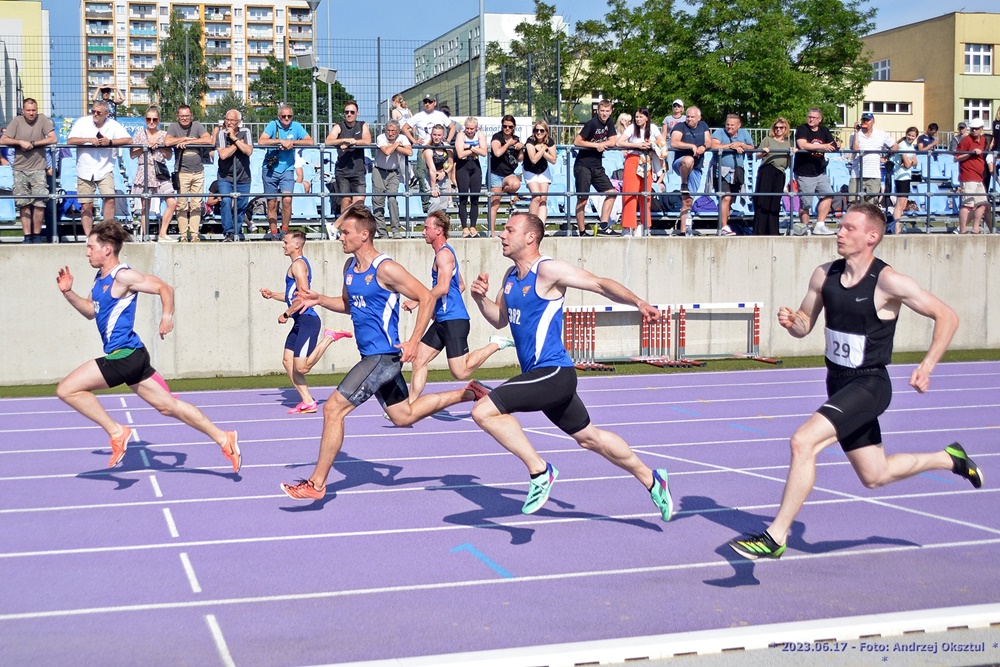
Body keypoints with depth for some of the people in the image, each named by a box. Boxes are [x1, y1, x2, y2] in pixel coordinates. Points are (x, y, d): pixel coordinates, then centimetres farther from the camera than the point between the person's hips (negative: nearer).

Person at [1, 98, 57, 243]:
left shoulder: (43, 119, -1)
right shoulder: (17, 121, 2)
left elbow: (53, 139, -9)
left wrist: (32, 143, -12)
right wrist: (21, 142, -14)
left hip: (38, 169, -1)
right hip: (20, 170, 1)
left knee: (39, 204, -6)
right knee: (23, 204, 1)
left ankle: (37, 235, 7)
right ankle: (27, 236, 6)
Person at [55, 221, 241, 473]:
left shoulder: (122, 276, -13)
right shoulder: (101, 278, 15)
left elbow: (164, 288, -13)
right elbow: (90, 311, 24)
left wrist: (167, 316, -24)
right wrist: (68, 292, 11)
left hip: (124, 355, -10)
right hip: (130, 356, 10)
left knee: (67, 390, -8)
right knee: (168, 406, 10)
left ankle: (117, 432, -4)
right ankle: (223, 438, 12)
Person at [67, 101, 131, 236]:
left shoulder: (113, 125, 1)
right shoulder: (82, 122, 0)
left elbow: (129, 140, -7)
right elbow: (70, 141, -8)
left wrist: (110, 142, -18)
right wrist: (89, 140, -19)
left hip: (105, 170, -1)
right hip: (85, 171, 1)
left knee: (110, 199, -16)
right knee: (86, 206, 2)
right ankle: (88, 236, 8)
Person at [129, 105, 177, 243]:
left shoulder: (164, 135, 11)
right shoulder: (140, 134, 7)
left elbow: (169, 156, 9)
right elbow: (132, 154, 5)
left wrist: (160, 147, -6)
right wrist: (145, 147, -8)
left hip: (160, 173, 2)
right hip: (145, 172, -2)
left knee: (172, 202, -10)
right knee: (145, 206, 0)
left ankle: (162, 234, -1)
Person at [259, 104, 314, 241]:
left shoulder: (296, 126, 2)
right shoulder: (273, 125, -4)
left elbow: (310, 141, -6)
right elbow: (261, 141, -17)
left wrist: (292, 142, -16)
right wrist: (281, 141, -22)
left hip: (287, 169, 0)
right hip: (270, 169, 0)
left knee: (287, 199, -15)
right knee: (272, 203, 5)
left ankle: (284, 231, -1)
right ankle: (273, 233, 15)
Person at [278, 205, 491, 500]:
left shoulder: (385, 269, -16)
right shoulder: (350, 266, 9)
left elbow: (427, 298, -14)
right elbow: (347, 304, 25)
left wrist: (413, 342, -20)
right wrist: (319, 300, 7)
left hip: (384, 356, -10)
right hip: (372, 355, 10)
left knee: (333, 409, -12)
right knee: (404, 416, 19)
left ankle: (316, 484, -4)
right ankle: (467, 393, 31)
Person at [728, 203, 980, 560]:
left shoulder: (889, 282, -17)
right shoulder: (824, 275, 1)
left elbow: (946, 316, -11)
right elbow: (805, 324, 12)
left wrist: (926, 366, -20)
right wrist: (792, 321, -12)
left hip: (869, 386, -7)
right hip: (838, 384, 8)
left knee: (802, 442, -25)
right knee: (875, 476, 20)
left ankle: (775, 537, -17)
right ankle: (949, 458, 44)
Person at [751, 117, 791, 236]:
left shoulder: (787, 144, 21)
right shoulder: (768, 140, 9)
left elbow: (788, 163, 21)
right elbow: (758, 155, 2)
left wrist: (792, 153, 3)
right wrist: (764, 151, -19)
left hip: (780, 174, 4)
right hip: (767, 171, -4)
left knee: (775, 203, 4)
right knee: (763, 201, -8)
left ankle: (773, 231, 8)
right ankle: (759, 231, -8)